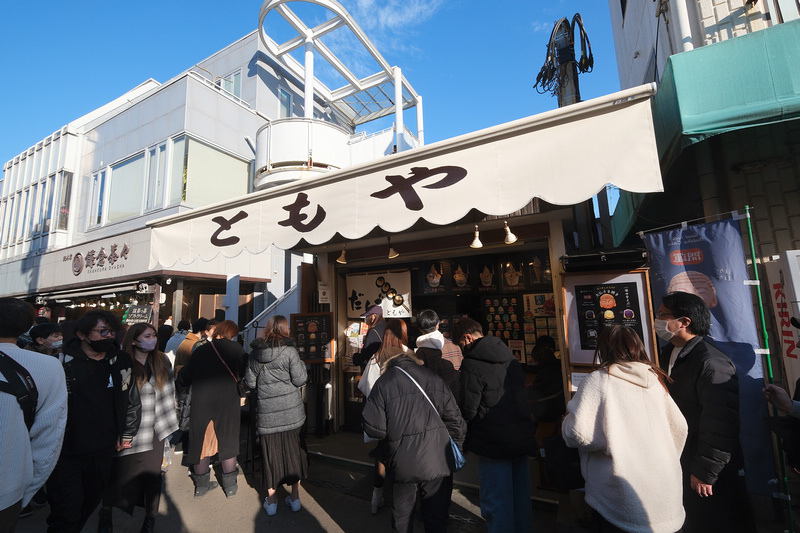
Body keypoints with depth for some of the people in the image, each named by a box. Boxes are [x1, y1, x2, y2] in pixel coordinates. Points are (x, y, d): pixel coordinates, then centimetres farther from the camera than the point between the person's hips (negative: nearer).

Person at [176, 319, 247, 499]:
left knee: (201, 441, 18)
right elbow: (245, 374, -3)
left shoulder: (200, 351, 8)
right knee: (228, 442, 11)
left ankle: (201, 484, 33)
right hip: (227, 402, -3)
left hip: (200, 403, 3)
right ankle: (230, 485, 22)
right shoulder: (235, 348, -3)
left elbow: (183, 379, 12)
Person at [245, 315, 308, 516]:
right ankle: (295, 498, 25)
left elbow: (250, 383, 5)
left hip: (266, 413, 2)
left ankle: (271, 501, 28)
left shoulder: (255, 353, -1)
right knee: (293, 451, 13)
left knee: (271, 454, 15)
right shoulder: (289, 351, -12)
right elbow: (299, 379, -13)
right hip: (291, 411, -2)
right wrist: (301, 365, 4)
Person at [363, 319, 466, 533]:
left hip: (404, 465, -1)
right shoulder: (433, 378, -2)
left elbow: (373, 428, -11)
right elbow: (454, 418, 1)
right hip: (438, 462, 2)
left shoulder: (383, 383, -10)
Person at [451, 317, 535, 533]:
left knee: (497, 503, 9)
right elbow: (522, 393, 12)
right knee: (521, 497, 22)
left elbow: (468, 410, -17)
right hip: (522, 439, 7)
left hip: (494, 443, -7)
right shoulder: (511, 358, 3)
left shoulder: (471, 365, -20)